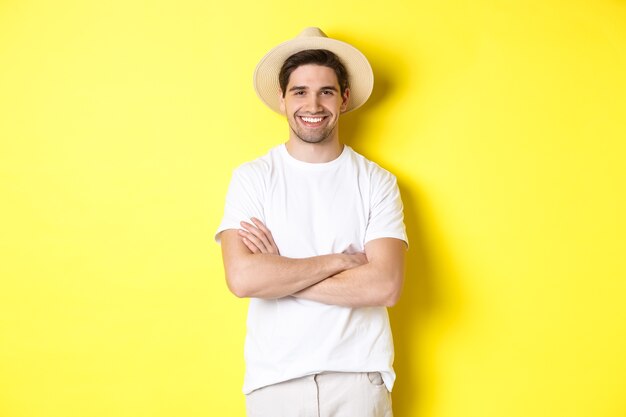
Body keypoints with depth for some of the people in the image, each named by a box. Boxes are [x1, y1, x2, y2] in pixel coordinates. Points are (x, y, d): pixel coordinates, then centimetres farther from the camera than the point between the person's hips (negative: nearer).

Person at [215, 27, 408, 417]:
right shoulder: (251, 178, -3)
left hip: (359, 375, 0)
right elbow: (243, 278, -16)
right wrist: (337, 261, -12)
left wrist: (278, 274, -13)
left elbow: (385, 285, -13)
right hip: (274, 379, 0)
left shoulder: (377, 182, -2)